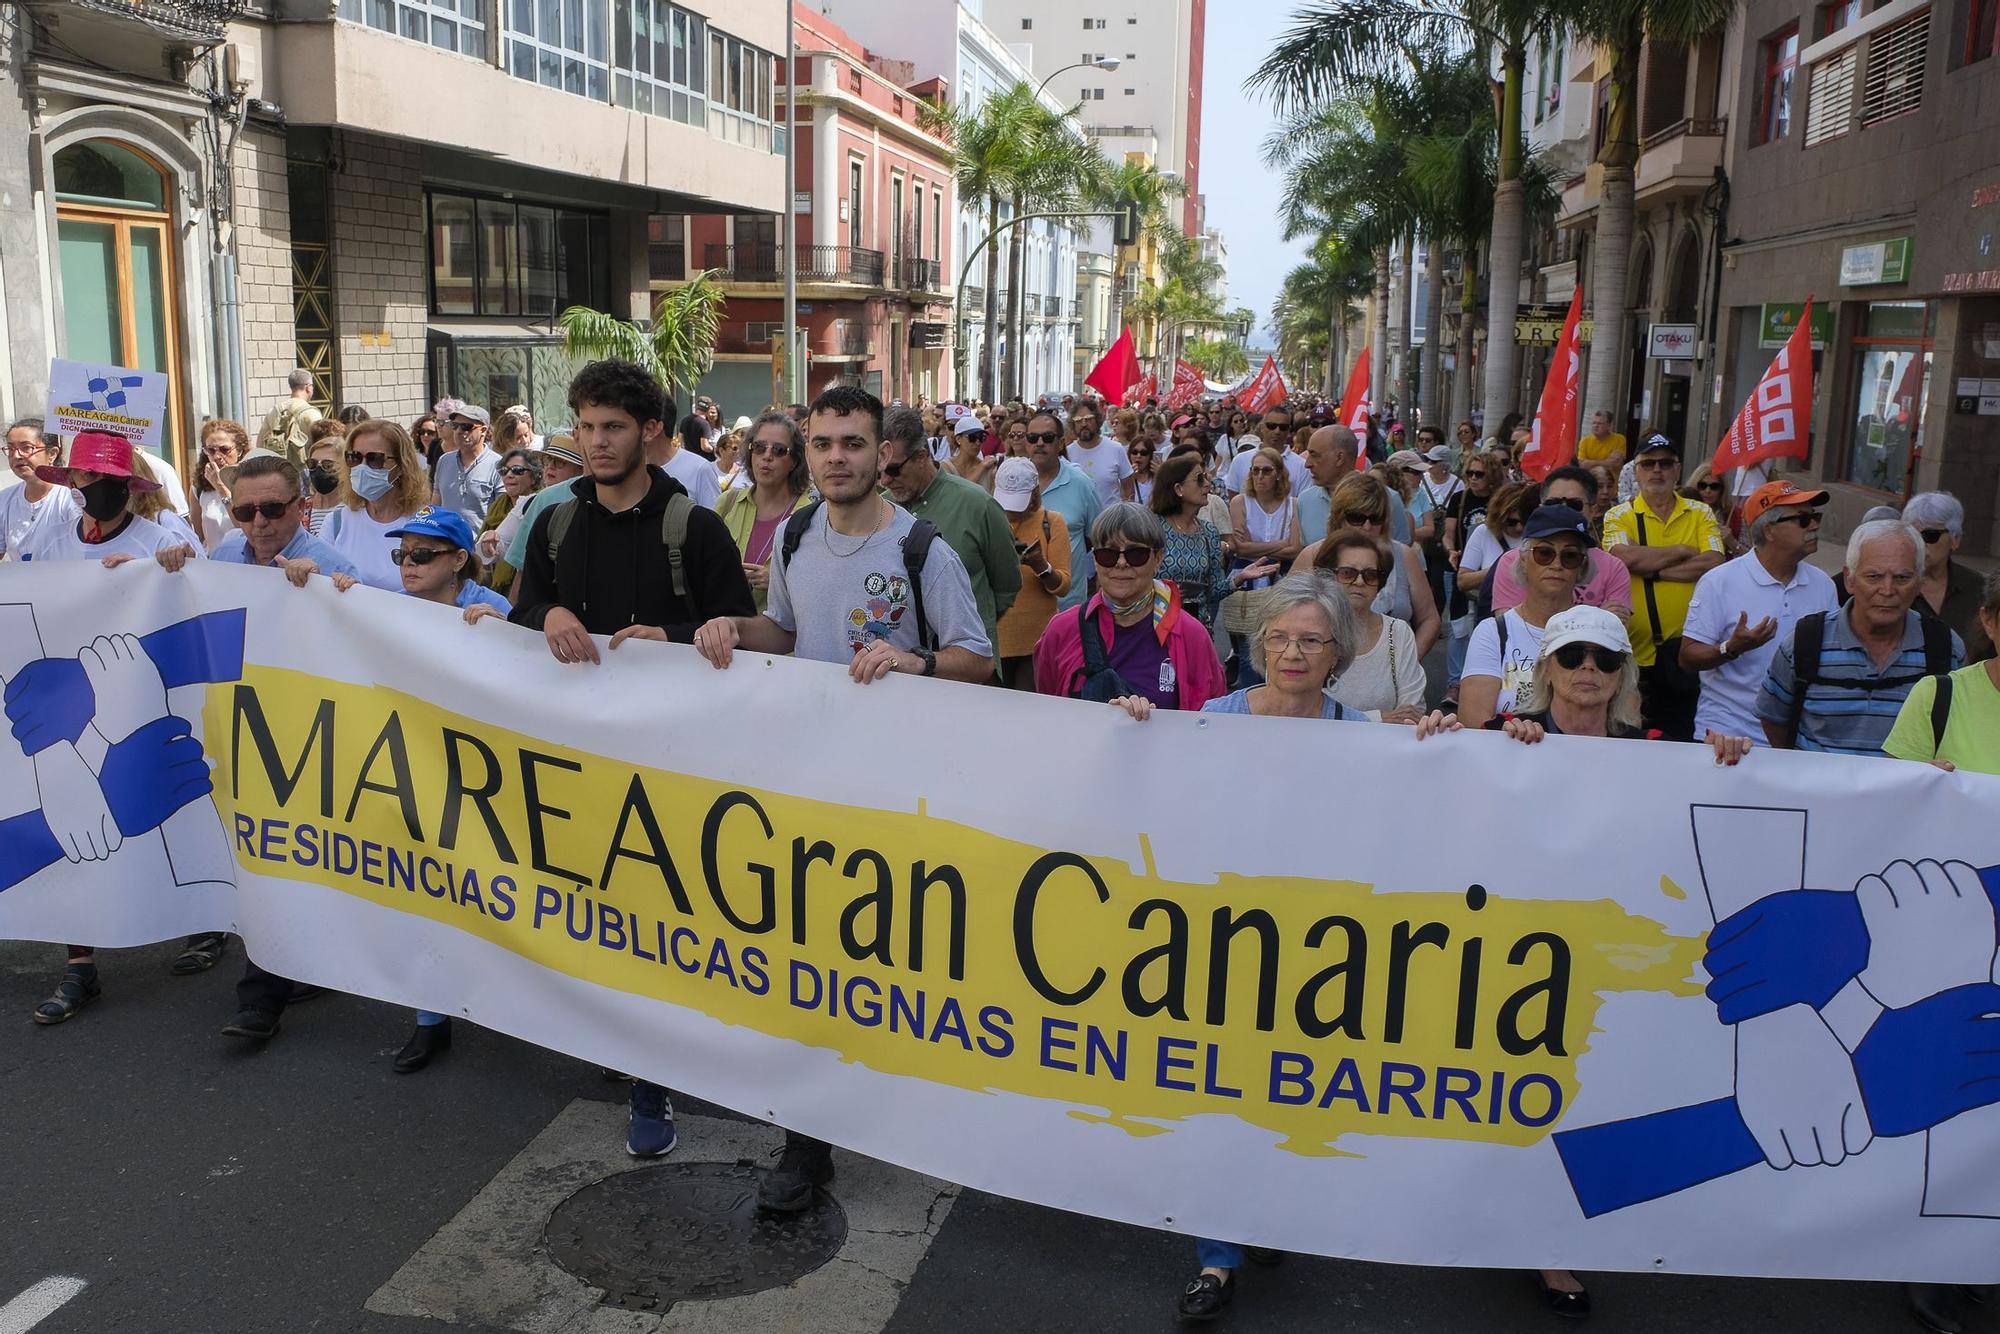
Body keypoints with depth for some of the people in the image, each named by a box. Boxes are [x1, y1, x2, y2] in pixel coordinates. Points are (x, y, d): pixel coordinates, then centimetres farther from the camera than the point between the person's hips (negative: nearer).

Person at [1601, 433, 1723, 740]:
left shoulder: (1701, 514, 8)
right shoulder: (1620, 516, 3)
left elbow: (1713, 564, -7)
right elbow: (1625, 557, -17)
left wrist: (1651, 570, -10)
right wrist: (1684, 551, -6)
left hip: (1687, 645, 1)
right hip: (1637, 648, -1)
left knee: (1685, 735, 9)